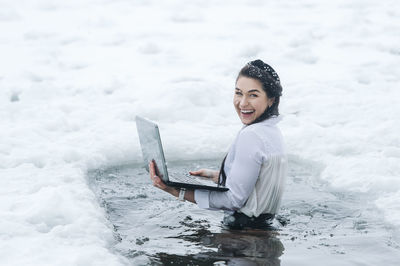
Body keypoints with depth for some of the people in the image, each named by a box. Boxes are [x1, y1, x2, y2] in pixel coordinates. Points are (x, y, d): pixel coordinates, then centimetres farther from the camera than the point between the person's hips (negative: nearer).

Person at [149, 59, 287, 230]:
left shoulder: (251, 135, -19)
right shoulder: (272, 131, 11)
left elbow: (234, 199, -20)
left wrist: (178, 192, -19)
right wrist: (215, 175, 16)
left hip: (245, 229, -10)